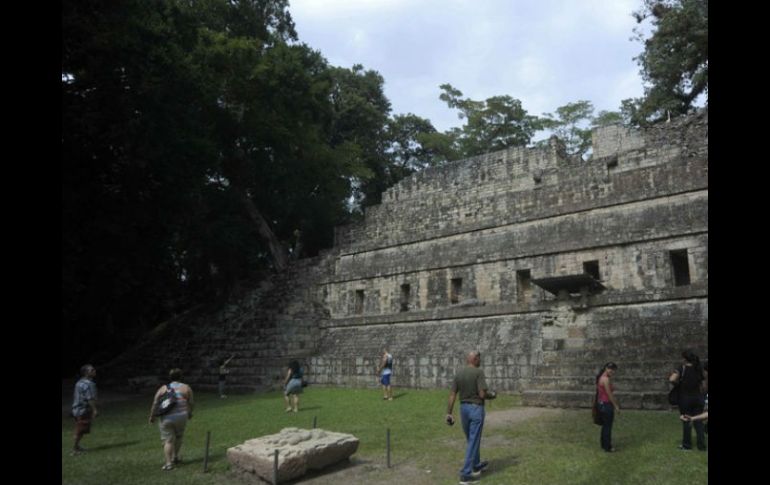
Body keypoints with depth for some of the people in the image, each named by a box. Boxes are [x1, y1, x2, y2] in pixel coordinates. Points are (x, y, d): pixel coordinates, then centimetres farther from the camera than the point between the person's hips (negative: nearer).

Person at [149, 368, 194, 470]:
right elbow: (190, 403, 0)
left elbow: (155, 404, 0)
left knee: (168, 440, 5)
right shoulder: (186, 388, 1)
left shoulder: (163, 388, 3)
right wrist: (190, 413, 16)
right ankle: (175, 456, 30)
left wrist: (152, 416, 10)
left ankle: (168, 463, 0)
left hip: (166, 419, 0)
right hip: (181, 417, 0)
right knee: (178, 437, 21)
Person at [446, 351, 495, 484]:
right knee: (473, 441, -1)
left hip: (463, 408, 7)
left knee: (471, 439, 23)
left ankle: (476, 465, 40)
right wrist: (491, 395, 1)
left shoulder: (459, 373, 3)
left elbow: (452, 395, 1)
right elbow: (483, 394, -21)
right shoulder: (479, 372, -15)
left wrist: (448, 413, 3)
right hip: (476, 409, -7)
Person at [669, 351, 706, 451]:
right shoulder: (699, 369, 3)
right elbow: (702, 385, 5)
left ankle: (687, 445, 17)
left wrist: (677, 383, -6)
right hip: (698, 398, 4)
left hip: (685, 398, -4)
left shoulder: (682, 368, -13)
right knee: (698, 421, 12)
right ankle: (701, 445, 15)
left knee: (686, 422, 8)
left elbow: (672, 379, -26)